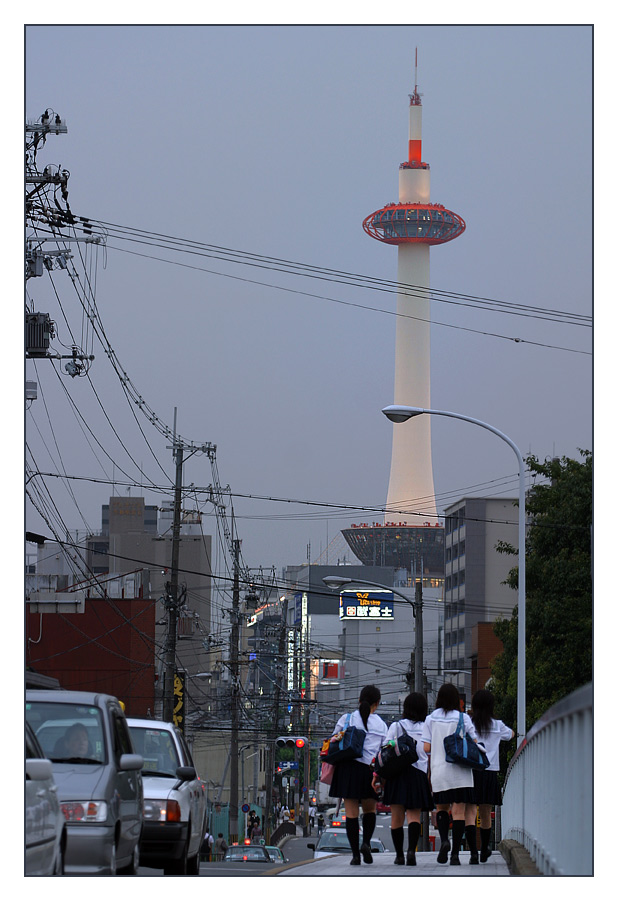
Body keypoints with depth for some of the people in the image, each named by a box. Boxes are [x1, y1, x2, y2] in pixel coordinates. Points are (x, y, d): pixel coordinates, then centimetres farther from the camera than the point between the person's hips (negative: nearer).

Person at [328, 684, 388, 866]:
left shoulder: (347, 719, 3)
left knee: (351, 812, 1)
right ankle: (366, 842, -5)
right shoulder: (381, 724, 6)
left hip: (348, 768, -1)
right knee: (369, 810, 18)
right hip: (370, 770, 1)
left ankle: (355, 854, -4)